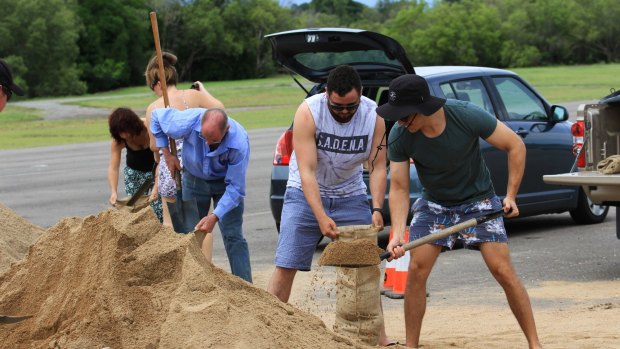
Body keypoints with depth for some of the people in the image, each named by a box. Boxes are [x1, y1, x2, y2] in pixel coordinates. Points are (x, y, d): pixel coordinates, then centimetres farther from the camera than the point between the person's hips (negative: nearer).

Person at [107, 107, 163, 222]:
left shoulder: (149, 129, -32)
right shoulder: (118, 141, -22)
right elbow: (113, 167, -26)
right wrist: (113, 192, -41)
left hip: (155, 169, -3)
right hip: (134, 171, 3)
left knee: (159, 209, -12)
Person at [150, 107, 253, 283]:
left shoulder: (239, 142, -35)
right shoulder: (187, 123, -32)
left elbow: (235, 187, -29)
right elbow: (156, 116, -10)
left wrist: (215, 216, -36)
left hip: (225, 181, -2)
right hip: (194, 179, 2)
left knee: (233, 237, -11)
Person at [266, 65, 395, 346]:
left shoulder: (374, 116, -14)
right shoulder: (308, 112, -23)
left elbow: (377, 167, -12)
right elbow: (307, 171, -27)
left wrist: (376, 208, -27)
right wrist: (321, 217, -35)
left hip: (350, 196, 2)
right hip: (306, 195, -2)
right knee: (285, 267, -8)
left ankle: (380, 338, 6)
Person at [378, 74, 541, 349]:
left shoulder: (467, 116, -29)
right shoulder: (399, 136, -21)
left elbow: (515, 145, -16)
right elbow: (399, 188, -16)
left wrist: (511, 195, -17)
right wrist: (397, 234, -30)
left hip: (478, 200, -2)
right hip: (434, 203, 2)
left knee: (504, 271, -10)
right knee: (417, 270, -10)